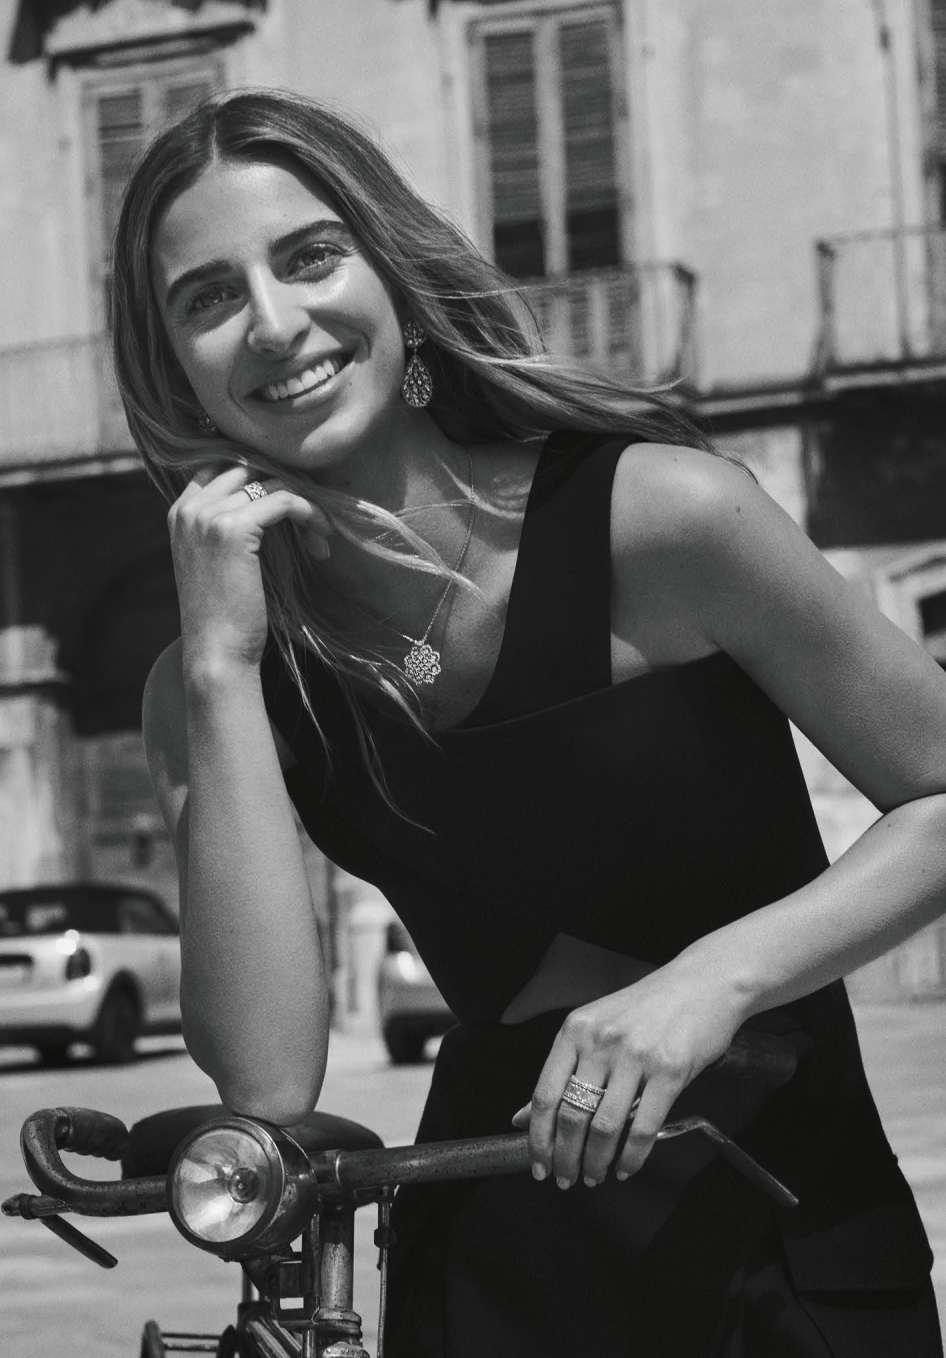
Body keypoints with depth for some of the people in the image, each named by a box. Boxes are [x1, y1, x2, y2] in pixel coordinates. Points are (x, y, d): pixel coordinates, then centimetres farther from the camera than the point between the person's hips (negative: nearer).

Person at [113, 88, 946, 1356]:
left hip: (791, 1239, -2)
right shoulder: (210, 689, -4)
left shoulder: (656, 513, -14)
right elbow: (269, 1082, -15)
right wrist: (222, 665, -18)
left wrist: (715, 976, -23)